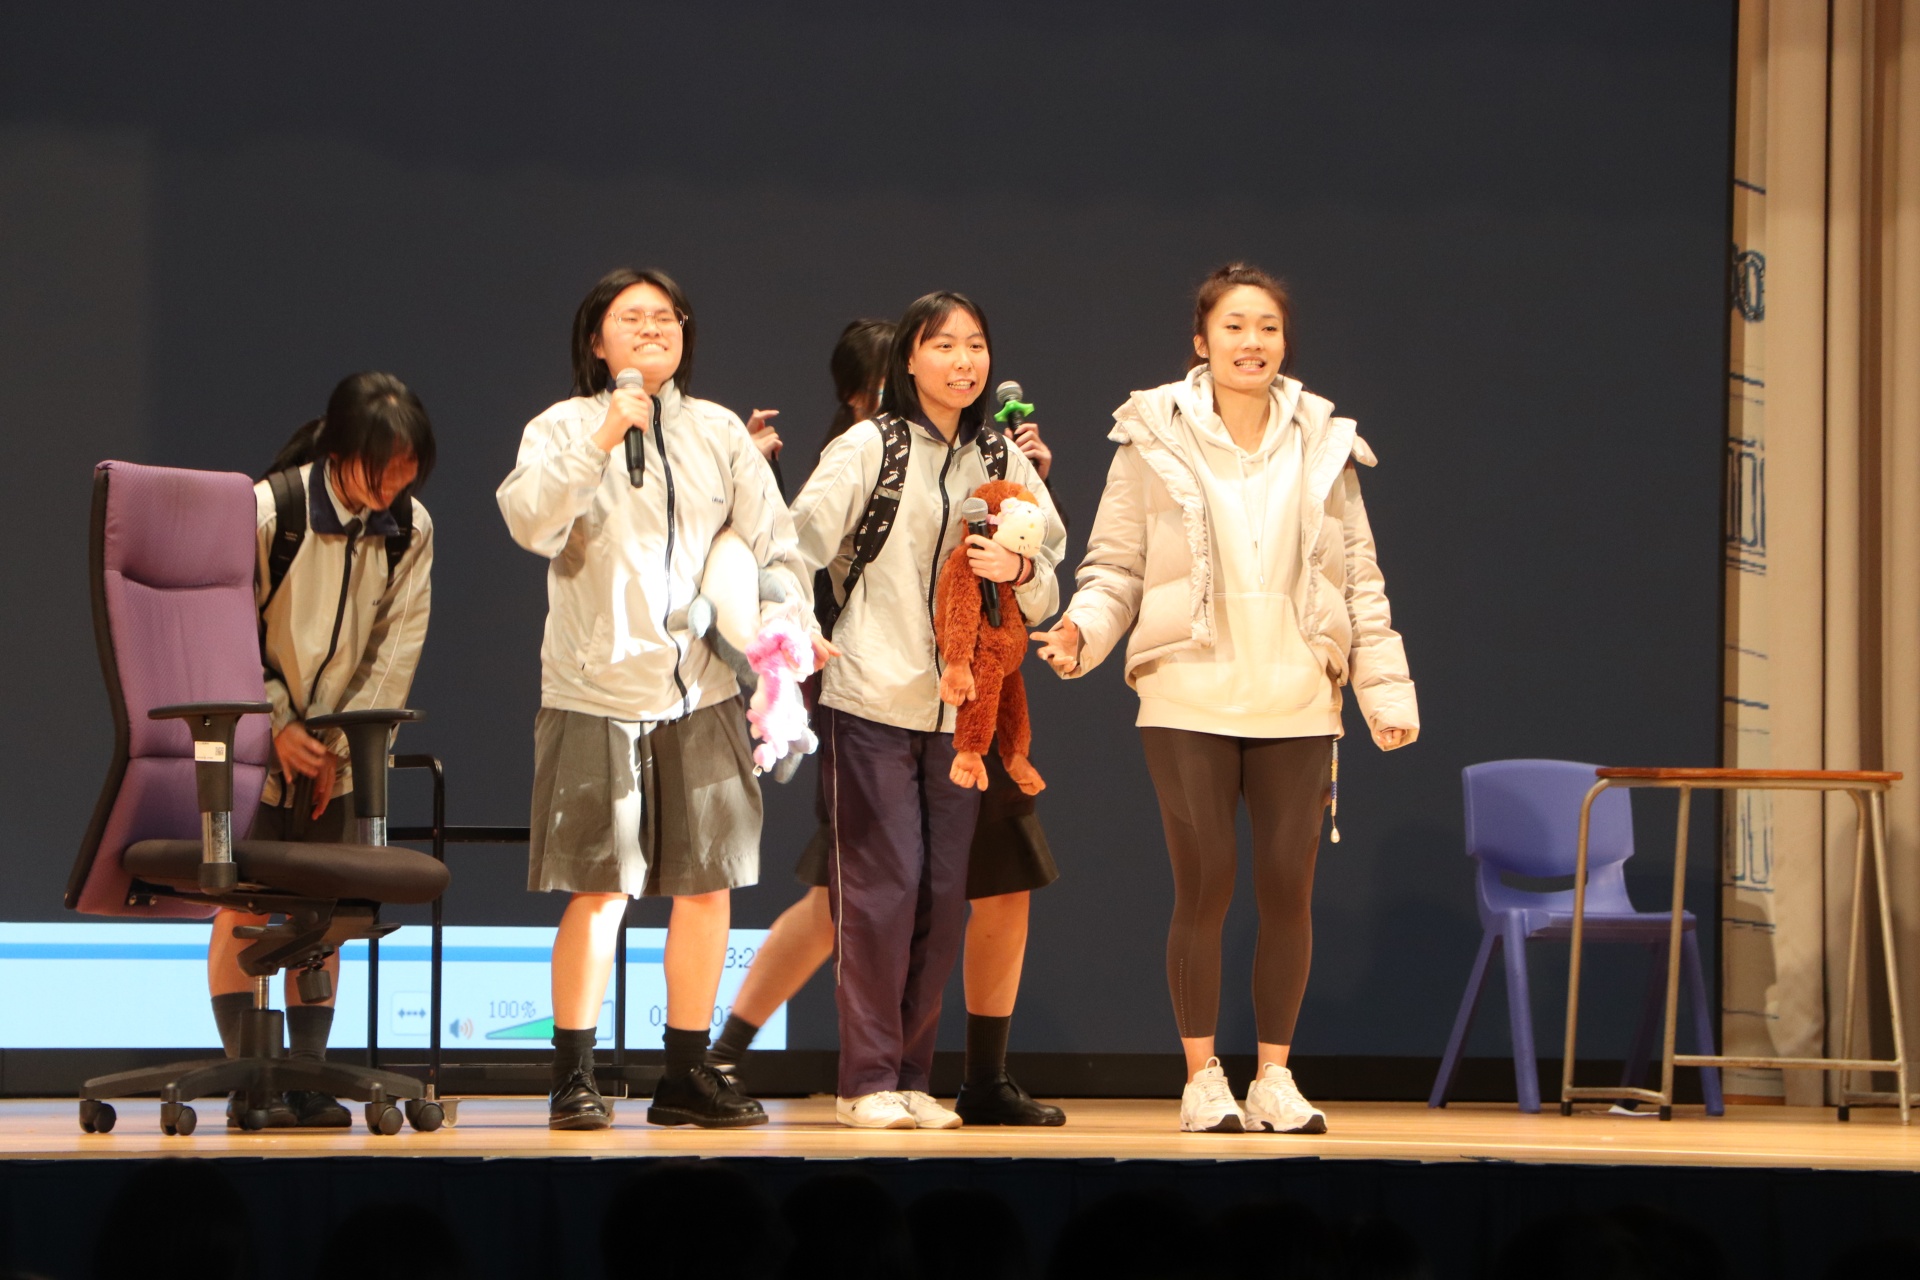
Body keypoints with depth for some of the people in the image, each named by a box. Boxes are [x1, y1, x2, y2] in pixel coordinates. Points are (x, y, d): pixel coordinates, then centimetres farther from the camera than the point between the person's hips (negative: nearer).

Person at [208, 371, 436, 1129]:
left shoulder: (410, 531, -5)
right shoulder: (269, 510, -16)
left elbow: (397, 649, -4)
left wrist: (339, 743, -11)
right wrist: (277, 727, -15)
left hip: (338, 749, 4)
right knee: (244, 903, -7)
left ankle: (310, 1076, 6)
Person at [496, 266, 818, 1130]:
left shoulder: (719, 433, 10)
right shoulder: (566, 428, 0)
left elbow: (772, 543, 8)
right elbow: (530, 522, -17)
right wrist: (601, 442, -23)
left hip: (701, 694, 4)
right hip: (598, 693, -4)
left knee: (707, 884, 5)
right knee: (600, 890, -6)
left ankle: (687, 1073, 16)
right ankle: (574, 1080, 2)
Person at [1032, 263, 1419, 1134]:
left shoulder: (1321, 444, 8)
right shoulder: (1155, 439, 0)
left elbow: (1359, 579, 12)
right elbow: (1116, 565, 2)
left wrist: (1386, 689, 8)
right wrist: (1081, 630, -17)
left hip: (1295, 704, 2)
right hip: (1189, 701, -2)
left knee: (1288, 888, 0)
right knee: (1204, 885, -2)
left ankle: (1274, 1076, 11)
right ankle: (1202, 1077, 9)